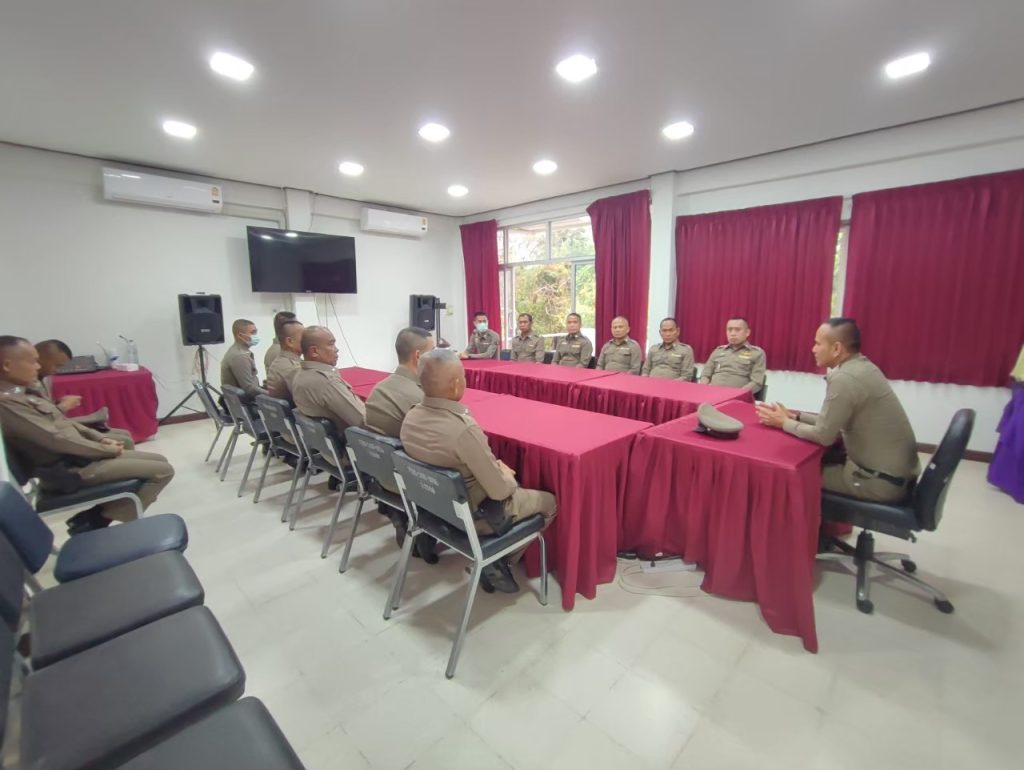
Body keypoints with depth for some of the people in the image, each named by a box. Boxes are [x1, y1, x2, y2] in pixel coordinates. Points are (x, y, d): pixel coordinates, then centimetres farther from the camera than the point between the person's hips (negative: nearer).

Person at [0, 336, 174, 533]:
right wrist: (107, 449, -14)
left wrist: (102, 439, 2)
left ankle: (99, 516, 6)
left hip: (77, 454, 10)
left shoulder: (20, 394, 12)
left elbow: (65, 423, 15)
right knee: (163, 471, -14)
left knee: (159, 460, 11)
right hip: (70, 468, -10)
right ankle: (95, 520, -1)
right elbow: (56, 439, -23)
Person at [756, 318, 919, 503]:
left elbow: (824, 435, -19)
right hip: (896, 469, 8)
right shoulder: (862, 367, 5)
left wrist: (784, 423, -5)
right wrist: (794, 416, 6)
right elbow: (832, 421, 10)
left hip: (882, 479, -8)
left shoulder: (844, 378, -24)